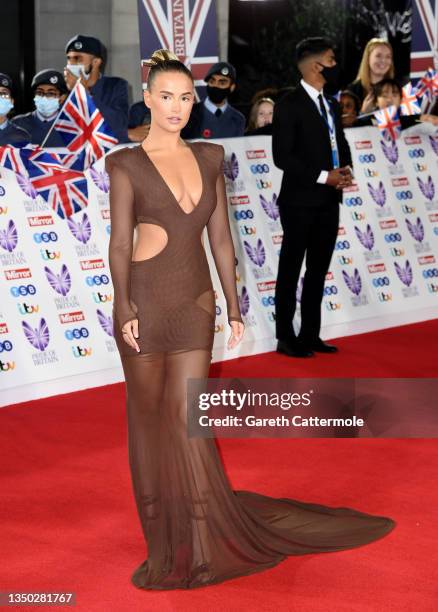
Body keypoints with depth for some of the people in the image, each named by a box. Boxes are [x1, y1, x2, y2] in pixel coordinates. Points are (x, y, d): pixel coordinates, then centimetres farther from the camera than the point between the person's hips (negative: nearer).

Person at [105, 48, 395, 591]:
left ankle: (203, 540, 11)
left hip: (195, 301, 3)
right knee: (148, 413, 7)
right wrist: (123, 307, -20)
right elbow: (119, 243, -8)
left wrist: (234, 308, 7)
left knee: (188, 417, 1)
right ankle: (161, 529, 21)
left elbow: (220, 237, 9)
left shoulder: (208, 157, 8)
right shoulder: (126, 165, -4)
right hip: (145, 300, -3)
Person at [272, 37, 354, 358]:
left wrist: (346, 168, -3)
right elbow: (282, 156, -17)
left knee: (318, 272, 12)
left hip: (328, 201, 8)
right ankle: (286, 338, 9)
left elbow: (340, 144, 19)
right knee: (290, 271, 2)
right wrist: (323, 176, -18)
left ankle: (310, 335, 19)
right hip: (300, 202, -8)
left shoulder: (331, 104, 14)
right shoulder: (289, 104, -11)